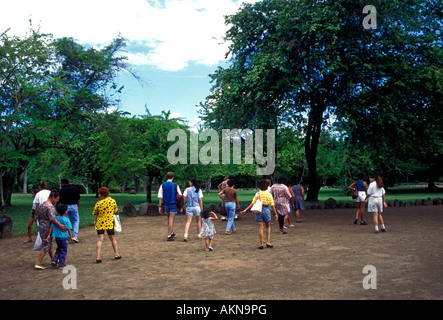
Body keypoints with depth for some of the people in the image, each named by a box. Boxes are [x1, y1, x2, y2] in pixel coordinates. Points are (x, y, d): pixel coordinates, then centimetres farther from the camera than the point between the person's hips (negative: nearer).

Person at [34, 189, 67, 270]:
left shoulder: (41, 205, 9)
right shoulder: (50, 206, -21)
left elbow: (37, 216, 17)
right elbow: (52, 218, -30)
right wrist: (60, 226, -30)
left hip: (41, 226, 9)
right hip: (47, 228, -9)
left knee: (49, 244, 21)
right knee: (45, 246, 0)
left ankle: (53, 260, 35)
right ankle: (38, 264, 2)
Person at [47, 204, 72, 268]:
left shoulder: (55, 218, -2)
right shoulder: (66, 220, -13)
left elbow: (51, 227, -2)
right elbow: (69, 229, -11)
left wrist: (49, 235, 4)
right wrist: (71, 236, 1)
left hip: (57, 237, 5)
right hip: (64, 237, -5)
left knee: (58, 249, 23)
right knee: (63, 251, 9)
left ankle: (54, 260, 9)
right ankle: (61, 264, 11)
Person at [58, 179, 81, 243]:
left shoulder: (61, 191, -2)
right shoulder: (75, 188, 4)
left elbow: (59, 201, -1)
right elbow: (78, 198, 6)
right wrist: (78, 206, 16)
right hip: (74, 206, 1)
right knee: (76, 221, 9)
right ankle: (74, 236, -3)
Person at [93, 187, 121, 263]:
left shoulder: (98, 203, -11)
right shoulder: (113, 201, -7)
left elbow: (95, 214, -2)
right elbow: (115, 211, 7)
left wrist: (96, 220, 18)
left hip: (100, 223, -1)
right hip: (109, 223, 1)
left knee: (100, 239, 1)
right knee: (113, 239, 17)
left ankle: (98, 257, -8)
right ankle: (116, 254, 25)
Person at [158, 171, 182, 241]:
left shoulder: (162, 185, -1)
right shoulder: (175, 185, -5)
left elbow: (160, 197, -2)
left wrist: (160, 206, 2)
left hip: (166, 204, 3)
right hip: (173, 204, -3)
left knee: (169, 219, 18)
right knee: (171, 220, -1)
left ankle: (172, 233, 31)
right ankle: (169, 236, -2)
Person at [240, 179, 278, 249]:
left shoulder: (257, 194, -2)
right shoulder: (269, 194, -2)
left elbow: (252, 203, -8)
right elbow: (272, 205, -3)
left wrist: (245, 210, -4)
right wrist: (275, 214, 5)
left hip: (259, 211, 0)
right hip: (266, 210, 0)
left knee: (260, 228, 3)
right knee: (268, 227, 19)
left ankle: (261, 244, 5)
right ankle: (268, 242, 13)